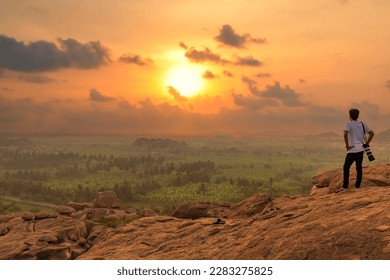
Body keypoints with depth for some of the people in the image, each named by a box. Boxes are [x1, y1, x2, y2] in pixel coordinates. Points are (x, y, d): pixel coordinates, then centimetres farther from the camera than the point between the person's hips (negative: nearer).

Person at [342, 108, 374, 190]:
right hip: (361, 149, 5)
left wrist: (347, 145, -14)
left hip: (352, 150, -5)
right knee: (359, 167, 14)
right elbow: (372, 133, 10)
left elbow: (345, 134, -25)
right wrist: (366, 144, 12)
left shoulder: (349, 124, -9)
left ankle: (345, 185, 9)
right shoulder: (362, 124, 7)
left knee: (346, 167, 9)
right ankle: (357, 185, 16)